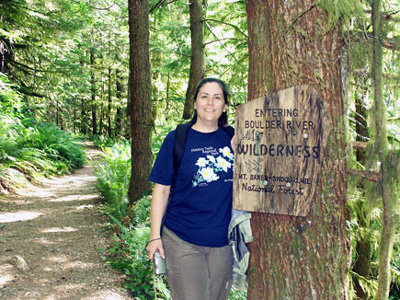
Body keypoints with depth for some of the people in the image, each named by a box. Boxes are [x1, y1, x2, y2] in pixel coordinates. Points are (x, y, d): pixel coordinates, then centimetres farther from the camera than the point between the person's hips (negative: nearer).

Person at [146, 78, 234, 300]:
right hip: (183, 241, -3)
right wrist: (155, 235, -5)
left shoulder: (232, 138, 5)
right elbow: (161, 190, -2)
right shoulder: (176, 139, -2)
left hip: (223, 241, 3)